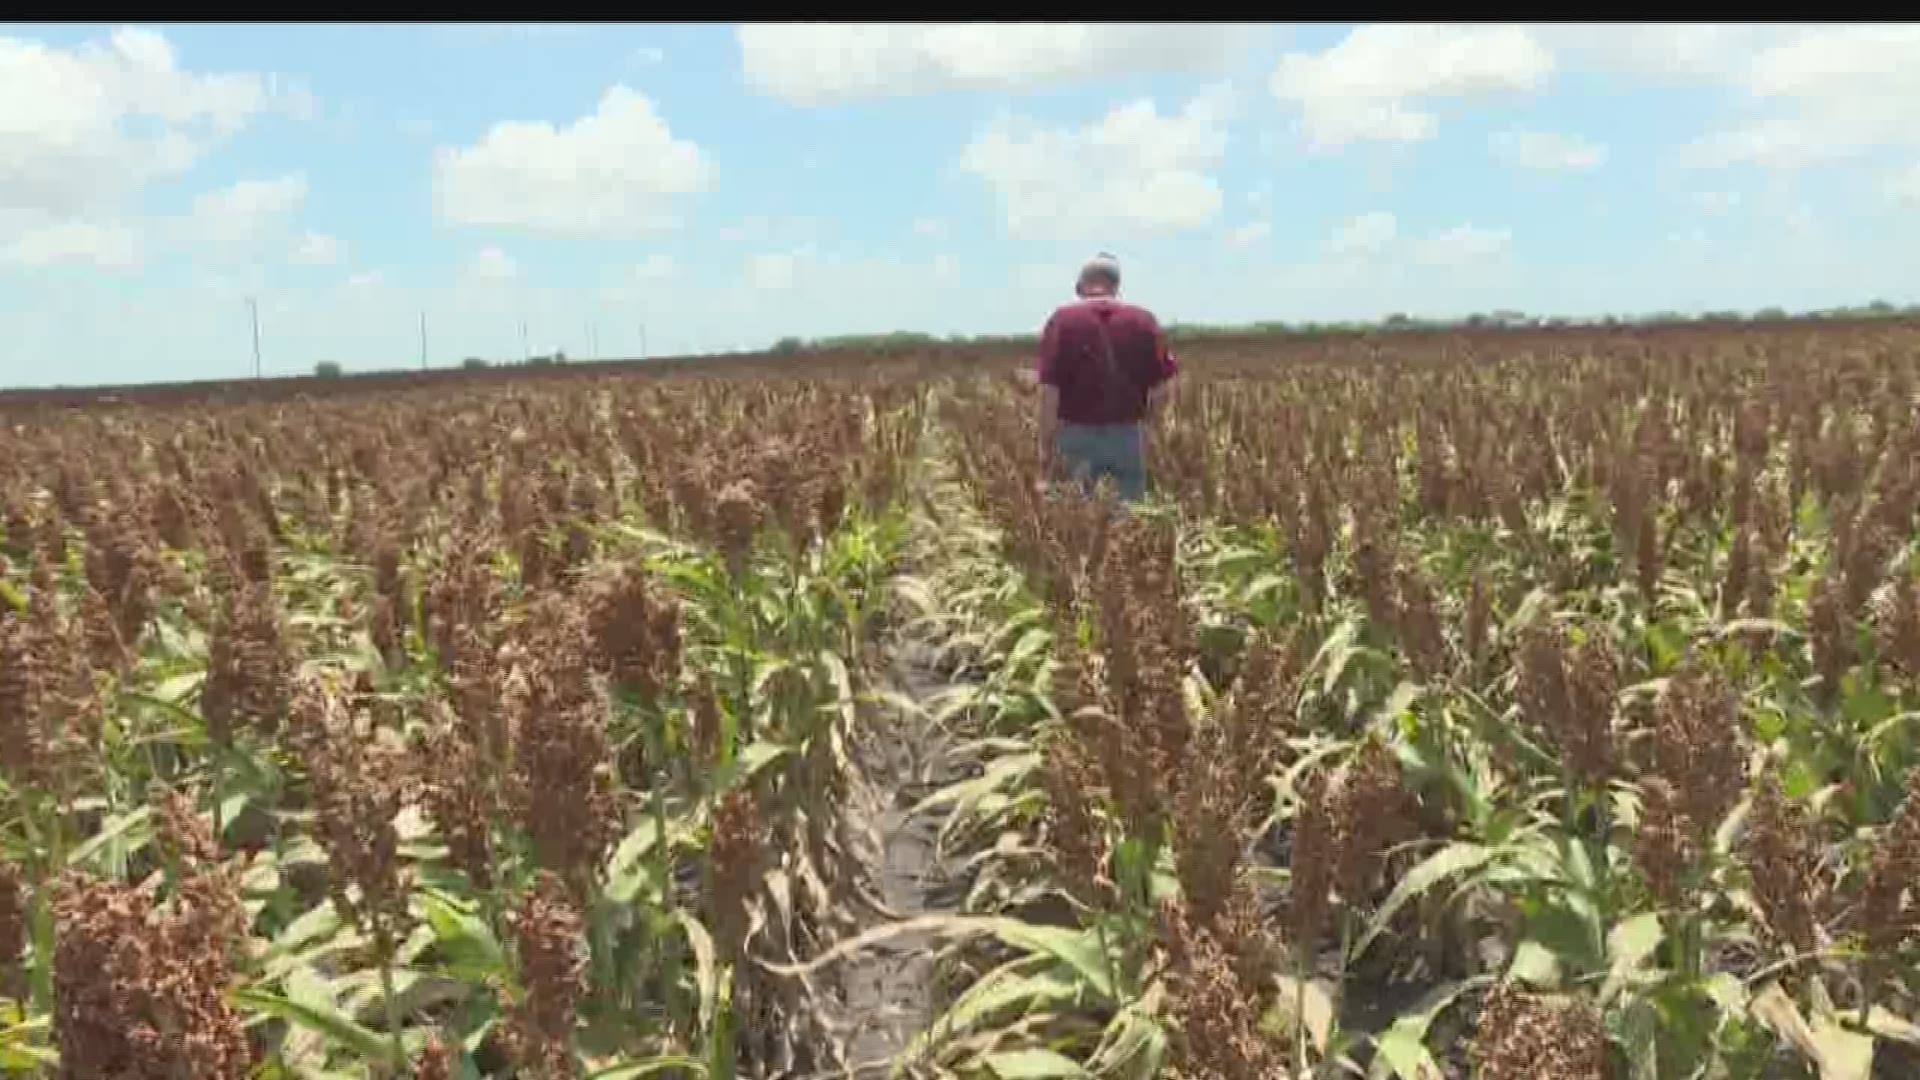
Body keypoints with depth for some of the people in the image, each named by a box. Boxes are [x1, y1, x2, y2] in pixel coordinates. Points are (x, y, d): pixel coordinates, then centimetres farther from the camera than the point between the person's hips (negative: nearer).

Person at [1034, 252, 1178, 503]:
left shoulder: (1062, 320, -2)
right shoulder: (1144, 320, 3)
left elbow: (1049, 390, -9)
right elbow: (1160, 386, 0)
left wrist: (1046, 447, -7)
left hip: (1076, 435, -1)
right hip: (1128, 435, 1)